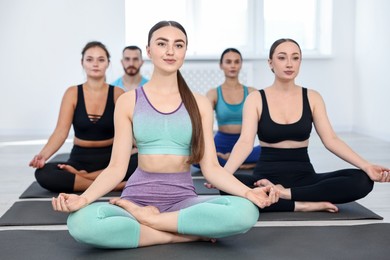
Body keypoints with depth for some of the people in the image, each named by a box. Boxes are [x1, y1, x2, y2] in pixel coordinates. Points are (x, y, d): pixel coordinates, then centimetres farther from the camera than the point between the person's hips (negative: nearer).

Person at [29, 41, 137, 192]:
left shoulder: (118, 94, -1)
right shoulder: (72, 93, -1)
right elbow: (61, 131, -11)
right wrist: (43, 155, -29)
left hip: (110, 159, 0)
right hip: (80, 159, 0)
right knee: (43, 174, -30)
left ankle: (83, 177, -22)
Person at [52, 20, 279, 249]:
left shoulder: (200, 104, 6)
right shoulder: (128, 101, 3)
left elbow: (211, 167, 1)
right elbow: (117, 167, -2)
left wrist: (248, 192, -17)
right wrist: (84, 198, -20)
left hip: (183, 200, 1)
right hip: (138, 197, -1)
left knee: (246, 211, -31)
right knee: (81, 222, -34)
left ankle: (144, 218, -15)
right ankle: (188, 233, -18)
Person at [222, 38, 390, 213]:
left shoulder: (312, 98, 6)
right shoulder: (256, 99, -1)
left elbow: (331, 140, -1)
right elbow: (245, 142, -13)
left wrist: (366, 166, -16)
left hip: (304, 177, 3)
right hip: (266, 177, -2)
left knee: (362, 180, -23)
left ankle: (285, 194, -23)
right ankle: (303, 205, -26)